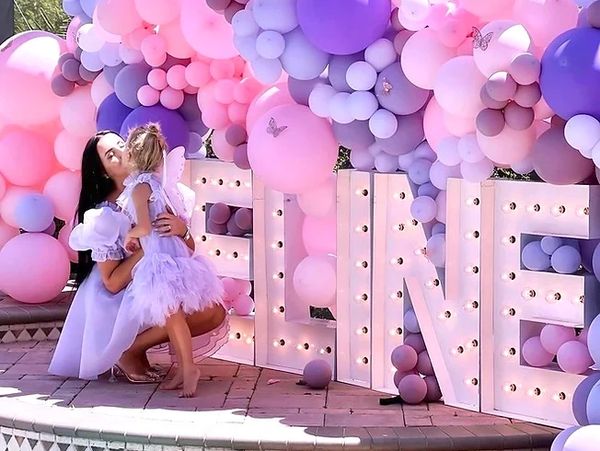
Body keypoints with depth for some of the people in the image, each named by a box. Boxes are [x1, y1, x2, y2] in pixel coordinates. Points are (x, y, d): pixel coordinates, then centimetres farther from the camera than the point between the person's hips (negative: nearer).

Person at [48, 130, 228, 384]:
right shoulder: (105, 215, -16)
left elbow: (189, 250, 1)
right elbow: (112, 282, -18)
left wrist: (181, 231, -22)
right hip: (119, 305, -6)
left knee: (215, 314, -11)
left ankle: (136, 345, 1)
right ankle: (130, 351, -5)